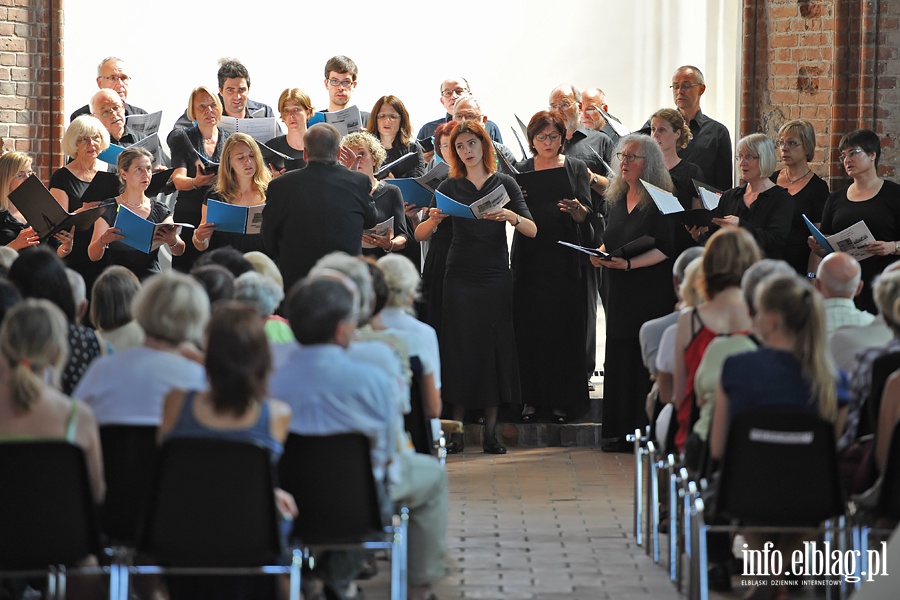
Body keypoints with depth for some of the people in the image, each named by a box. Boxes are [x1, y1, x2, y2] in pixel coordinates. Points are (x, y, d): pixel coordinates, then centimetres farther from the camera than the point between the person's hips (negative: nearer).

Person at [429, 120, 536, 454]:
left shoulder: (504, 184, 5)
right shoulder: (450, 187, 6)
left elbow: (532, 230, -4)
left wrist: (511, 217, -23)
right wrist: (433, 220, -20)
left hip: (496, 277, 0)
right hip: (460, 277, 0)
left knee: (495, 346, -2)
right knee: (459, 347, -3)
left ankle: (491, 431, 2)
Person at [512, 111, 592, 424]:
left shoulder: (576, 168, 8)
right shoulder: (521, 170, 10)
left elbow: (586, 214, -1)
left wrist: (575, 208, -23)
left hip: (566, 257, -1)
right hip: (530, 256, 1)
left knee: (564, 327, -2)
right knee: (530, 326, -2)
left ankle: (562, 399, 4)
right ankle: (531, 398, 3)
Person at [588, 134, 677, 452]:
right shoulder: (618, 198, 14)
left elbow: (665, 249, -15)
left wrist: (628, 264, -23)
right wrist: (600, 255, 2)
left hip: (651, 294, -7)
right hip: (620, 293, 7)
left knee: (646, 362, -6)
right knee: (619, 359, 6)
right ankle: (620, 431, 12)